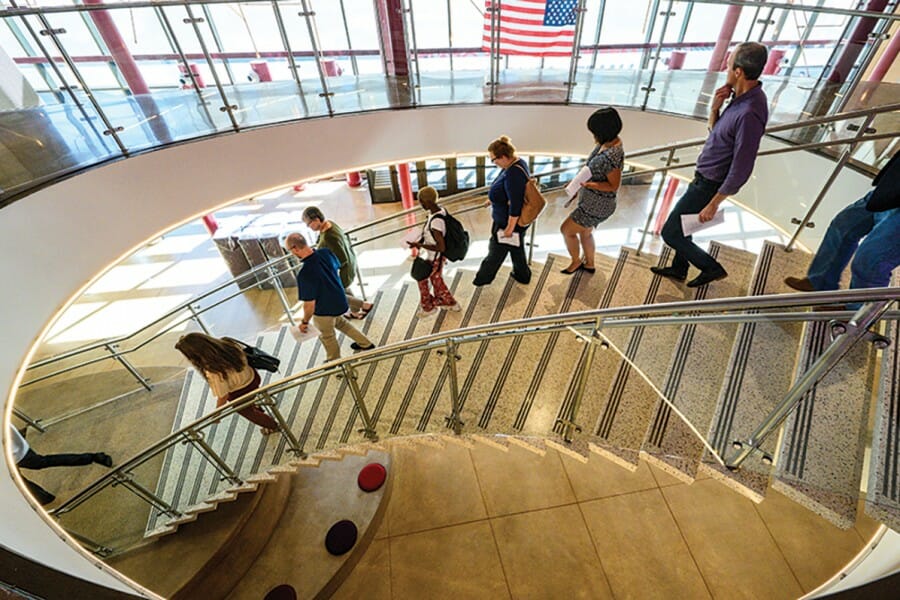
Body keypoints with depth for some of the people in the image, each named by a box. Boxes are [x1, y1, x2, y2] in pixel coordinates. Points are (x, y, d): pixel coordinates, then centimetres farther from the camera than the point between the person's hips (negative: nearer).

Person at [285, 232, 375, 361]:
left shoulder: (304, 274, -36)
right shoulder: (326, 252, -16)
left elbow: (310, 304, -27)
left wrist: (304, 321, -9)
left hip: (324, 311, -6)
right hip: (339, 301, 6)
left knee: (328, 337, 22)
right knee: (340, 322, 35)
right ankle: (366, 343, 47)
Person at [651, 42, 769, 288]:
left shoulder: (750, 113, -29)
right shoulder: (740, 97, 0)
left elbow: (741, 170, -26)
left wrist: (713, 204, -20)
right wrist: (715, 108, -5)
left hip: (709, 184, -10)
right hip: (704, 176, 10)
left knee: (670, 233, -1)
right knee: (682, 225, 22)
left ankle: (711, 267, 19)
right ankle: (679, 269, 42)